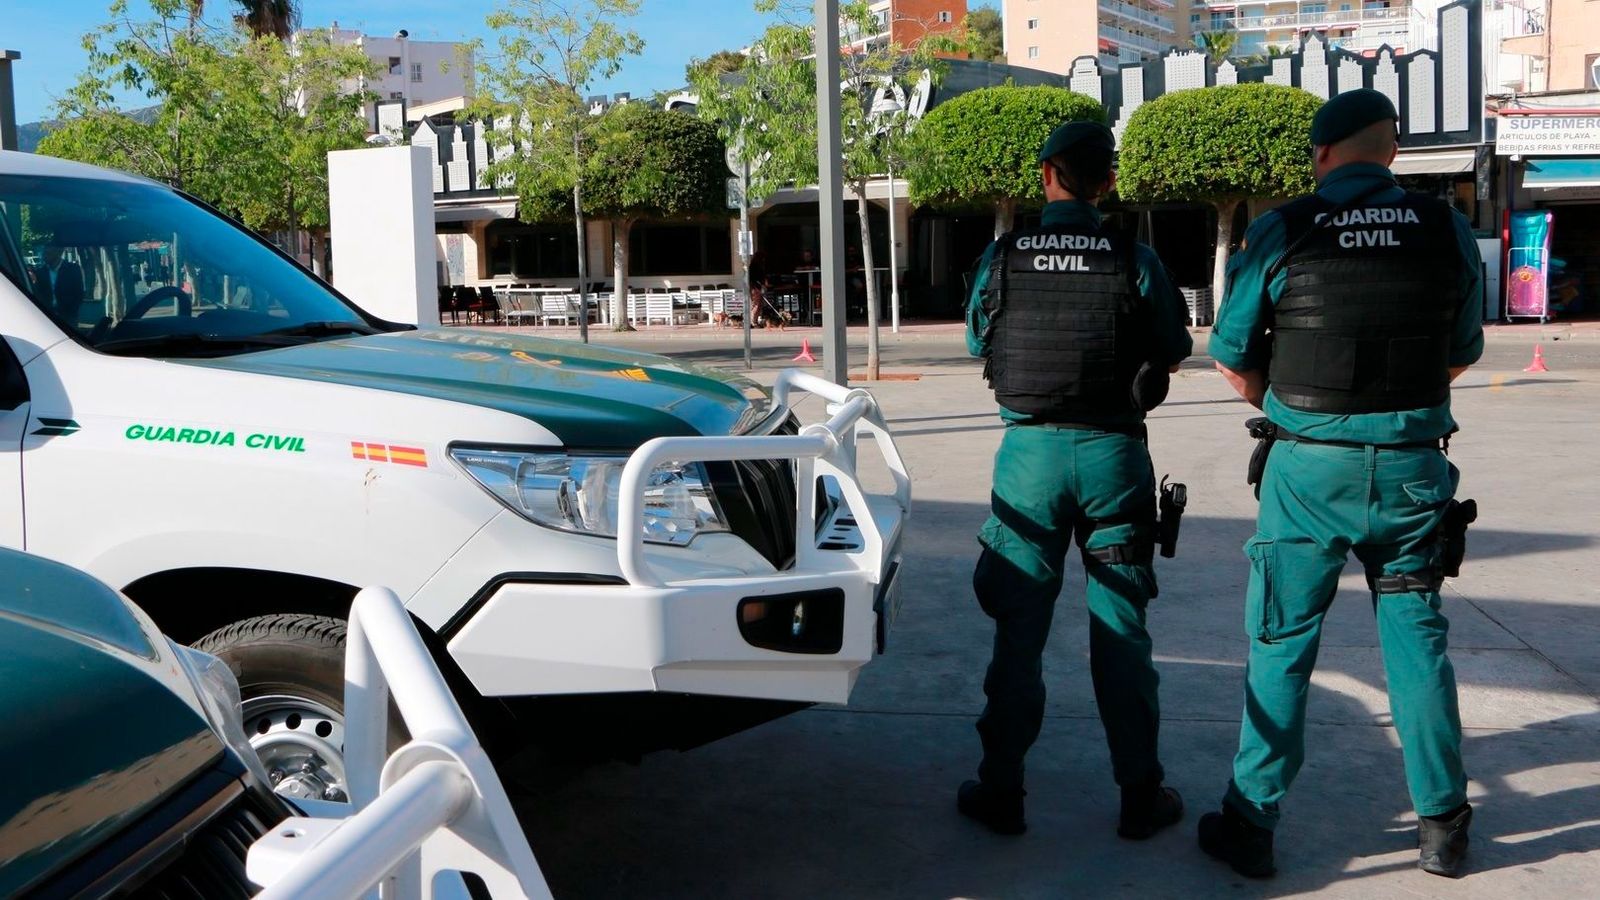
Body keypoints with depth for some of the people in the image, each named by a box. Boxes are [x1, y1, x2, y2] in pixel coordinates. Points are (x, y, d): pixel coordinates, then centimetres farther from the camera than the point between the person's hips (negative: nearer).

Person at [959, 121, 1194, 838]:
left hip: (1031, 450, 0)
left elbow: (980, 347, 10)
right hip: (1114, 453, 0)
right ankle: (1140, 794, 16)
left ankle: (1000, 791, 16)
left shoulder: (1001, 259, -3)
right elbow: (1173, 355, 5)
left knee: (1018, 629, 9)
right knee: (1121, 630, 8)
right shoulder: (1135, 262, -5)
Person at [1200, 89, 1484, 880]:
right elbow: (1463, 353, 11)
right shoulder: (1448, 230, 0)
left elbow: (1230, 355, 0)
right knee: (1416, 636, 14)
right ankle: (1442, 826, 23)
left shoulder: (1280, 232, -7)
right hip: (1413, 462, 2)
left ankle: (1250, 824, 14)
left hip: (1311, 466, -2)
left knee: (1282, 643, 7)